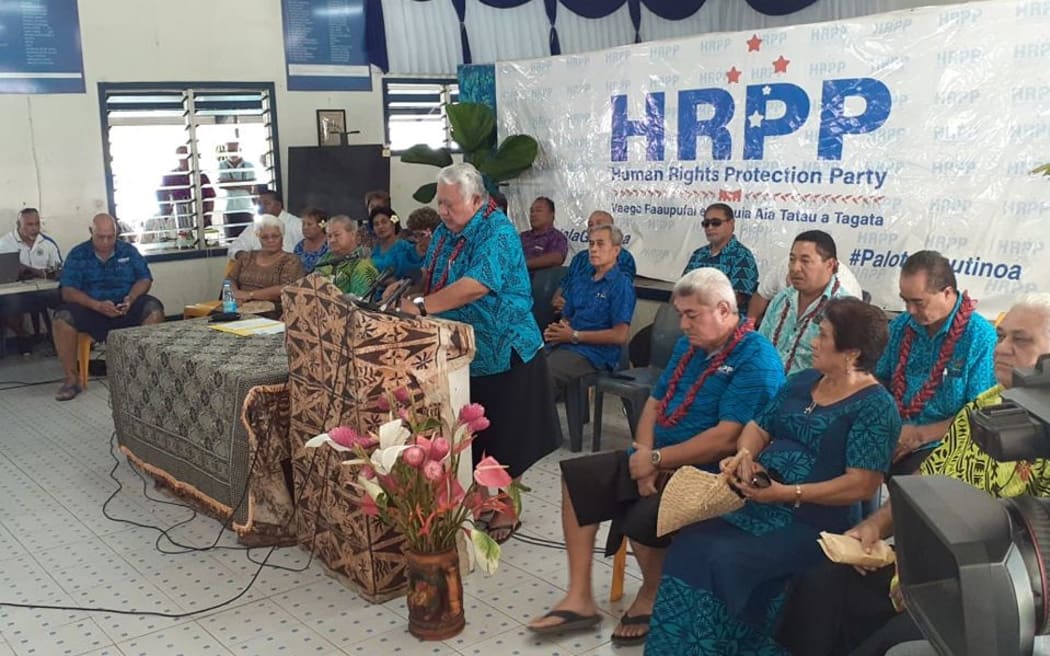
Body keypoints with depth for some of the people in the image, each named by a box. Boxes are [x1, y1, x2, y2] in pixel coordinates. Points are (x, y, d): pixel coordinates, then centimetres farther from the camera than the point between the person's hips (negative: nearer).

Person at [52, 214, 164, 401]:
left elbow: (145, 279, 4)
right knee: (62, 319, -31)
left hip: (125, 308, 1)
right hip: (90, 308, -1)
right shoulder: (78, 254, 3)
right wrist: (97, 305, -25)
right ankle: (71, 379, -18)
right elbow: (68, 291, -7)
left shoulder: (128, 251, 10)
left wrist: (131, 298, -19)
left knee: (153, 309, -29)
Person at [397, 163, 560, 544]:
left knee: (503, 435, 4)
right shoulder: (447, 229, 7)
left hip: (503, 352, -7)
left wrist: (422, 305, -35)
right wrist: (410, 291, -5)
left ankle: (507, 510, 18)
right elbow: (433, 276, 15)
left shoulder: (497, 232, -19)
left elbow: (477, 284, -32)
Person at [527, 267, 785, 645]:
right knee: (577, 478, 1)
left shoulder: (755, 360, -18)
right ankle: (579, 598, 4)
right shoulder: (689, 345, 10)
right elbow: (655, 403, 12)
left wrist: (657, 459, -19)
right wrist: (645, 455, -8)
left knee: (644, 517, -32)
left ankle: (650, 598, 2)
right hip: (659, 460, 9)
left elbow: (727, 438, -26)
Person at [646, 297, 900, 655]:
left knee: (727, 561, -27)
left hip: (813, 524, -7)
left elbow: (861, 485, -18)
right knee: (690, 545, -14)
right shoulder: (803, 380, 12)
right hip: (758, 502, 7)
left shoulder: (874, 407, -11)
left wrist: (788, 493, -24)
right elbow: (760, 427, 17)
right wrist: (745, 454, -7)